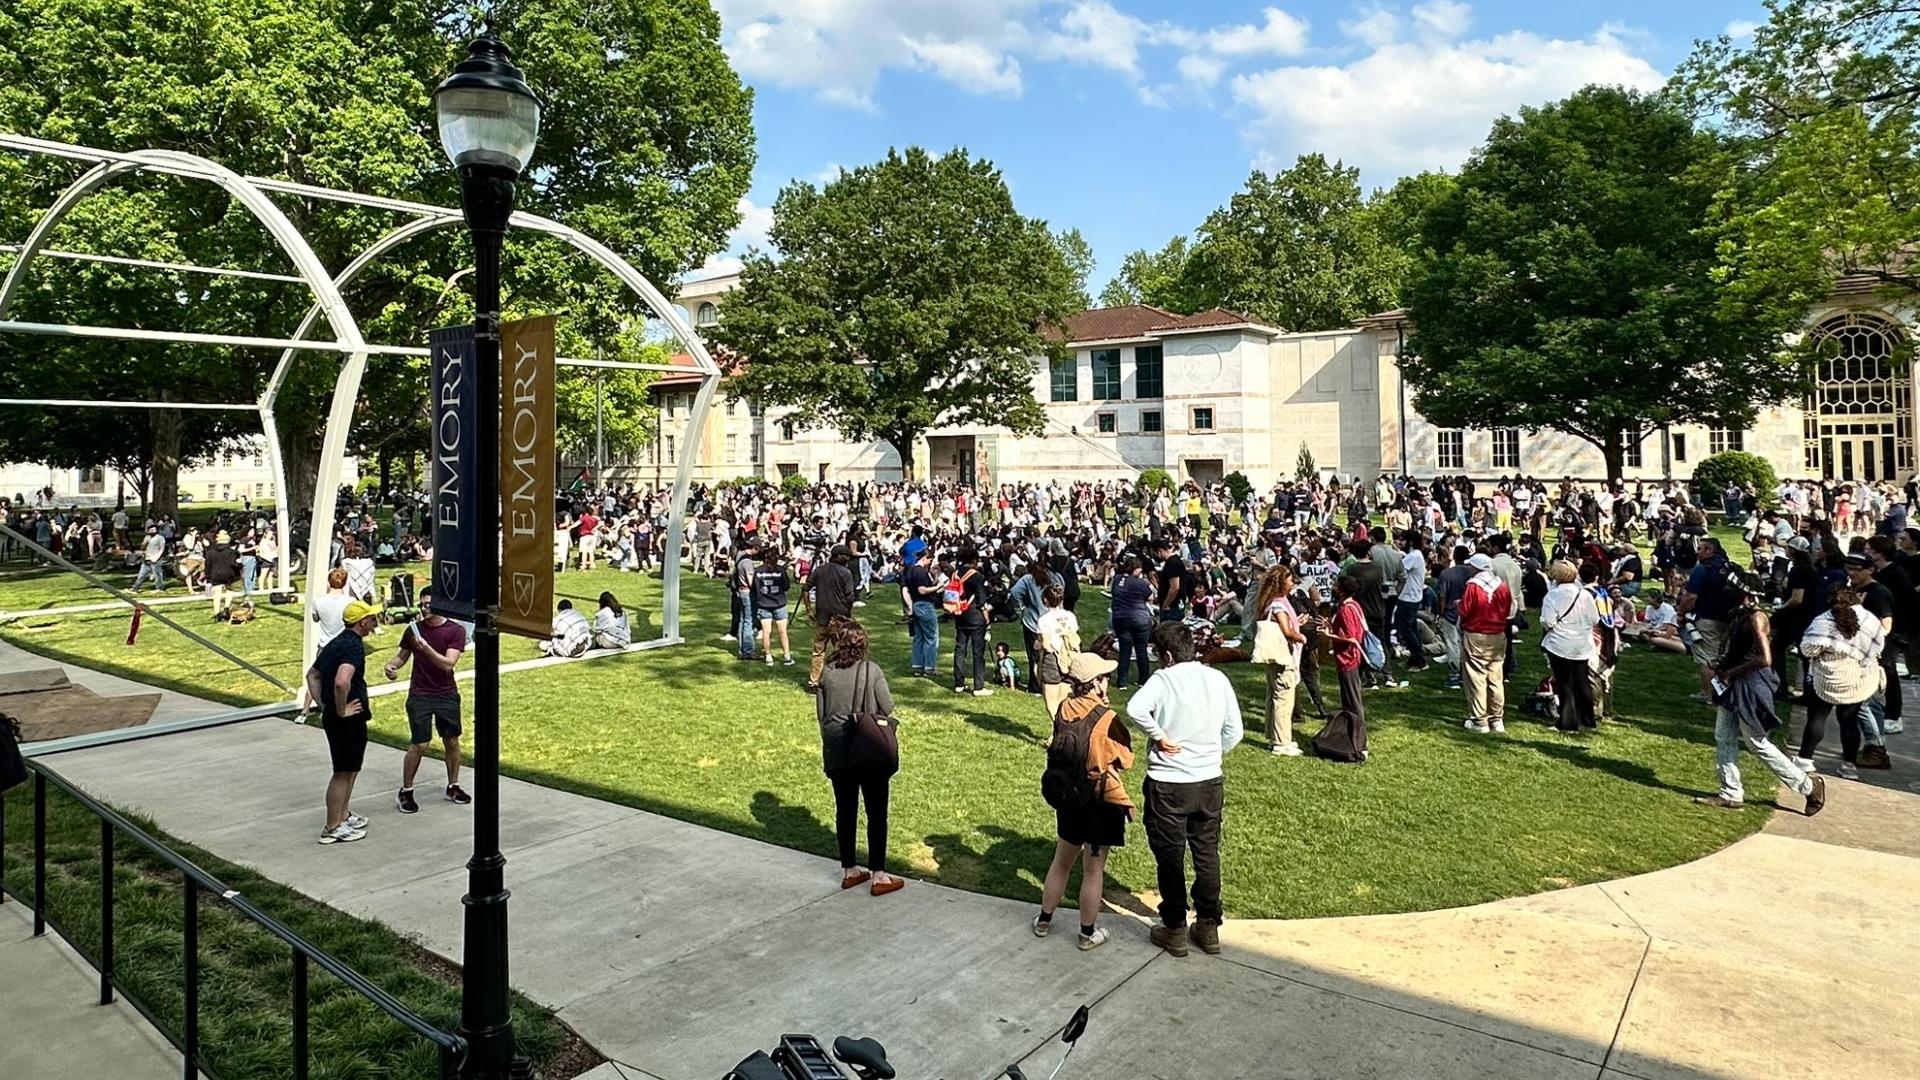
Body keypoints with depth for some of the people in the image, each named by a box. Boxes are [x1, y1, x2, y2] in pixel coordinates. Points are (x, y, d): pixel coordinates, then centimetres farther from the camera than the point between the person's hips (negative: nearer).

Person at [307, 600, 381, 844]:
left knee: (351, 768, 22)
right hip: (348, 720, -10)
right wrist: (341, 710, -23)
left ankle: (343, 815, 33)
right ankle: (333, 828, 7)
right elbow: (341, 681, -36)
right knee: (343, 772, -1)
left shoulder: (336, 643, 13)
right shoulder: (354, 646, -19)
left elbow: (312, 675, 22)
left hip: (333, 716, 10)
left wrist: (323, 705, 16)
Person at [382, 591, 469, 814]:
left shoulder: (456, 631, -8)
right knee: (419, 745, -6)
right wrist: (391, 665, -9)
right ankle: (405, 792, 10)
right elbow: (402, 655, 12)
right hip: (420, 695, 0)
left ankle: (453, 787, 26)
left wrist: (426, 647, -30)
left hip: (447, 695, 0)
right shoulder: (414, 629, 0)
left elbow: (448, 664, -18)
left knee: (452, 741, 9)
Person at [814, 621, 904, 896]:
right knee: (876, 813, 5)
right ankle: (878, 876, 9)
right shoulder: (871, 670, -10)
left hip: (836, 752, 4)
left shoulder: (826, 674, -1)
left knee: (845, 810, 13)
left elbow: (822, 715, 6)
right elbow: (887, 711, -8)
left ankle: (849, 871, 24)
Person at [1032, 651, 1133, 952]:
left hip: (1067, 799, 5)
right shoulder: (1105, 718, -22)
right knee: (1093, 871, 10)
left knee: (1062, 861, 22)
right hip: (1102, 805, -5)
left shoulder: (1063, 711, -8)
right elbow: (1126, 759, -12)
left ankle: (1044, 919, 36)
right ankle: (1088, 934, 24)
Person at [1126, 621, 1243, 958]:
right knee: (1207, 854, 17)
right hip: (1210, 782, 4)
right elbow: (1233, 732, 3)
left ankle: (1174, 930, 20)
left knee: (1170, 857, 10)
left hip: (1167, 784, -4)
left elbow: (1135, 708, -34)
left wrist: (1159, 736, -19)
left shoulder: (1164, 679, -15)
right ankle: (1208, 927, 27)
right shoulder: (1218, 679, -1)